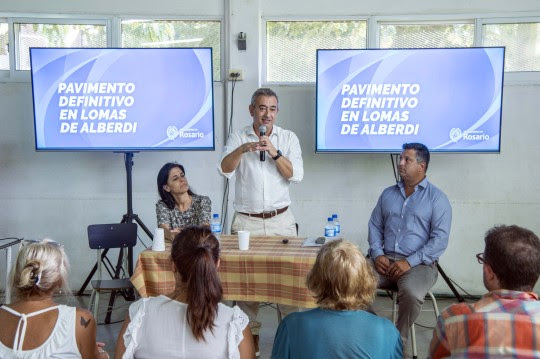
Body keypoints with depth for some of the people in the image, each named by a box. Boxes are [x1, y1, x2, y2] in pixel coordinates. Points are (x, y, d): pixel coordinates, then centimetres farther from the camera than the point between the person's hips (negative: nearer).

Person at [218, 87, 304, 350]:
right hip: (246, 221, 0)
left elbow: (296, 175, -5)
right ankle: (249, 332, 17)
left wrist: (274, 152, -18)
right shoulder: (238, 137, 4)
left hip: (280, 220, 0)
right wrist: (243, 149, -28)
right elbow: (224, 170, -10)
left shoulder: (289, 138, 5)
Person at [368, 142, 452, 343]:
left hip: (419, 264, -4)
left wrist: (410, 262, -17)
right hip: (385, 259, 4)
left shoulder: (437, 198, 0)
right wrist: (377, 254, -4)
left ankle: (398, 339, -8)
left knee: (411, 293, -35)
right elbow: (375, 226, 15)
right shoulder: (388, 194, 15)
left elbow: (440, 239, -9)